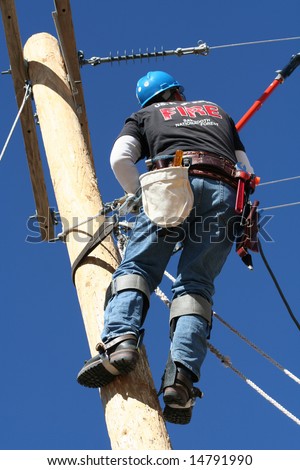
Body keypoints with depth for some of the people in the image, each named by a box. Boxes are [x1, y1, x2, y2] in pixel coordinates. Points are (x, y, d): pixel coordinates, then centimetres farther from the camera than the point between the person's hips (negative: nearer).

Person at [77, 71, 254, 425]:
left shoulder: (144, 116, 28)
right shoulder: (217, 111, 38)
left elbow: (120, 158, 7)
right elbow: (247, 171, 33)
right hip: (225, 192, 2)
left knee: (136, 267, -2)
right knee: (196, 285, -1)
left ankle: (119, 341, -29)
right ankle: (182, 374, -22)